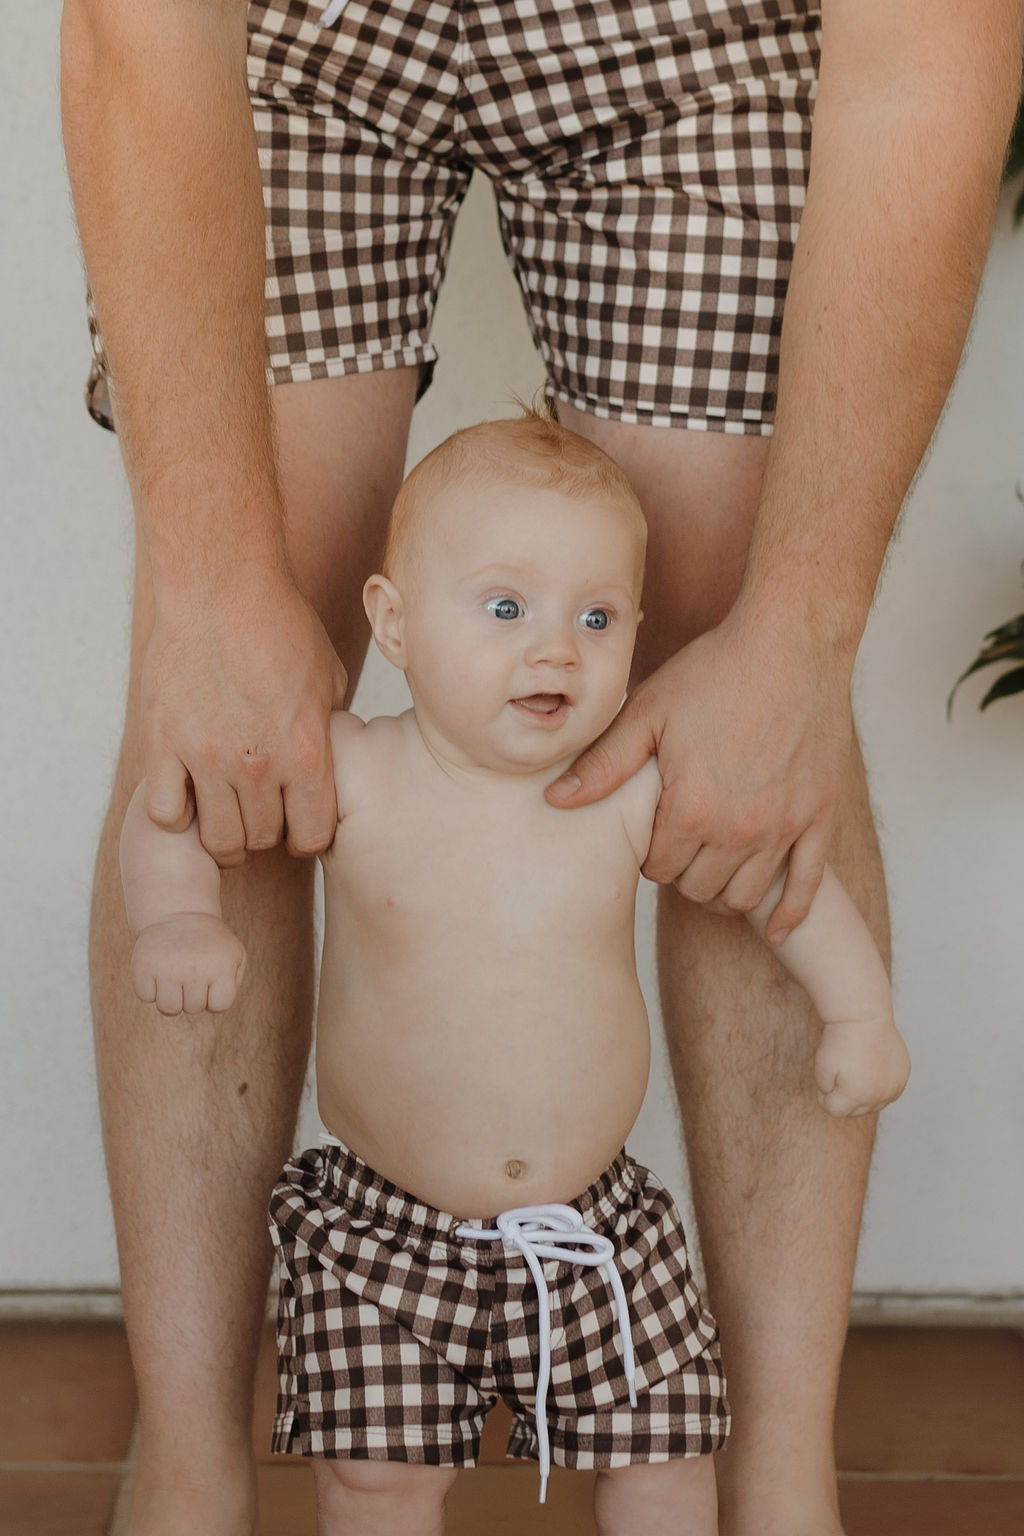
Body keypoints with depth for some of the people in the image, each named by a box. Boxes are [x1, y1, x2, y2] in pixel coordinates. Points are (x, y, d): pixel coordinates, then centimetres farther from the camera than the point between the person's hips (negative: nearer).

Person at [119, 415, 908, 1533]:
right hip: (384, 1230, -1)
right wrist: (178, 919, -21)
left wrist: (858, 1012, -1)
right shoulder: (348, 777, -13)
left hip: (595, 1228, 2)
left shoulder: (632, 795, -8)